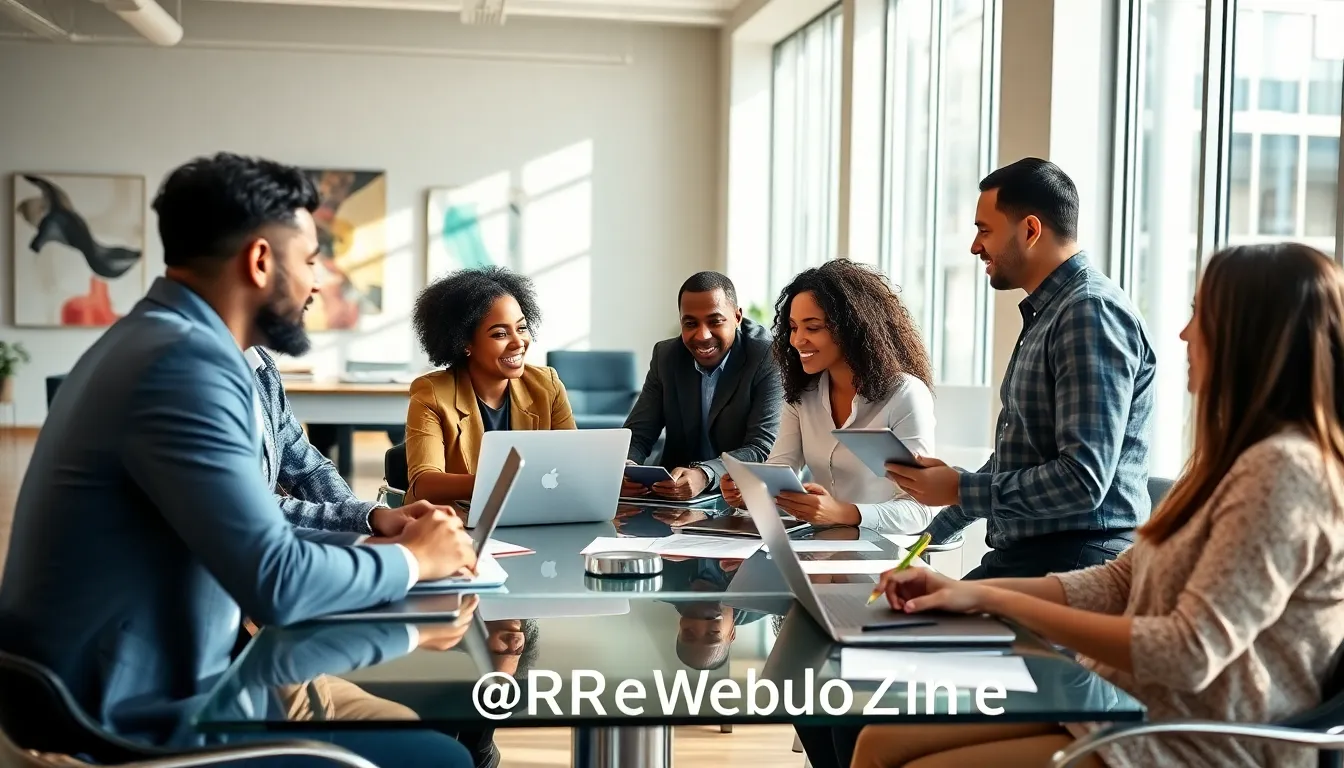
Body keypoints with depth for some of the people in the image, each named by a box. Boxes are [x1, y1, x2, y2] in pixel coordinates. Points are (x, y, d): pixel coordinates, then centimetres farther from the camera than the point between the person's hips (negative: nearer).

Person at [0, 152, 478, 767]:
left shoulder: (159, 339, 11)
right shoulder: (186, 360, -22)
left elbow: (247, 540, 13)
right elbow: (275, 582, -26)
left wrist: (377, 540, 5)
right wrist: (411, 558, -9)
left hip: (133, 689, 10)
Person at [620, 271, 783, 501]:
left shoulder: (768, 358, -12)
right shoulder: (666, 355, 2)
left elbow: (763, 449, -19)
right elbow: (638, 433, 1)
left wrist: (703, 475, -36)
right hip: (675, 499, 2)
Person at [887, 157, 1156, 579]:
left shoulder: (1091, 312, -15)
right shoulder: (1046, 314, 17)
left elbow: (1084, 481, -23)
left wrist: (959, 489, -14)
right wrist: (934, 534, 26)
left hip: (1075, 562, -9)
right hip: (1020, 554, 9)